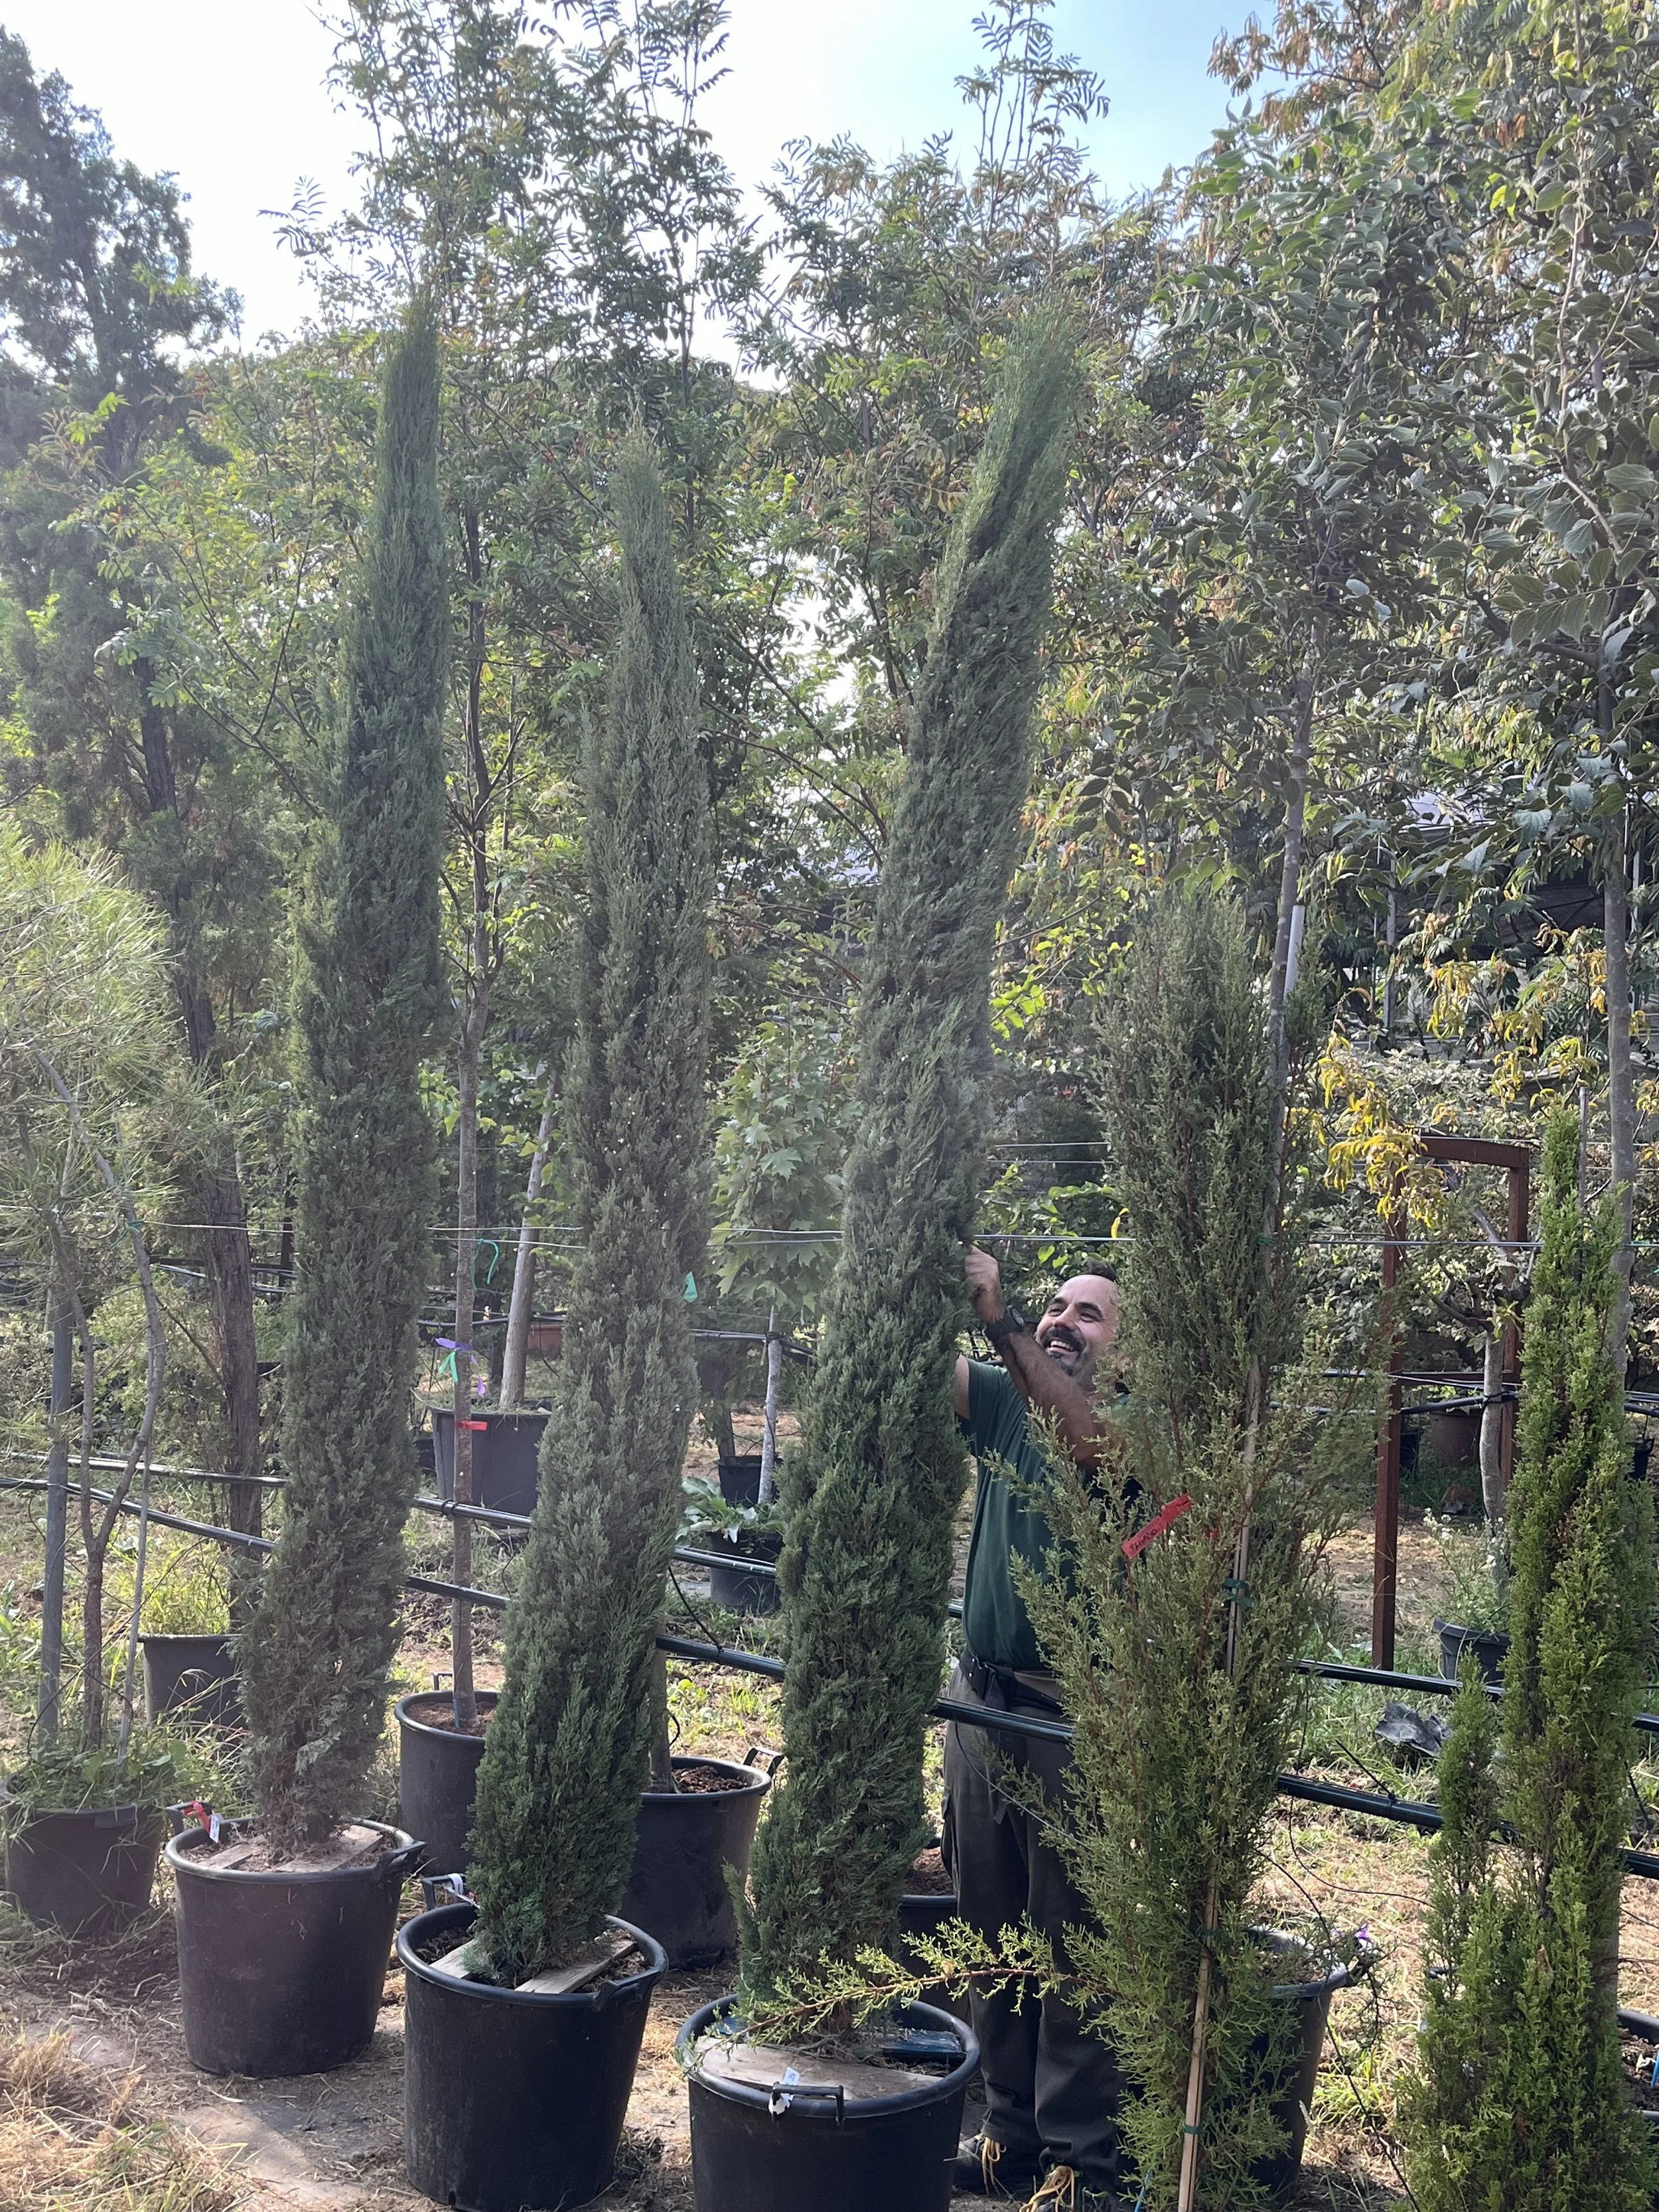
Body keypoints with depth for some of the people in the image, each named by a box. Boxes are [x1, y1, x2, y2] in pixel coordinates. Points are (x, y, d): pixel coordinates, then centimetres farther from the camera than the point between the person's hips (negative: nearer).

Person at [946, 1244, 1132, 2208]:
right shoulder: (1006, 1403, 7)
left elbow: (1083, 1436, -28)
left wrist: (999, 1314, -36)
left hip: (1075, 1721, -5)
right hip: (981, 1705, 6)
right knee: (994, 1938, 16)